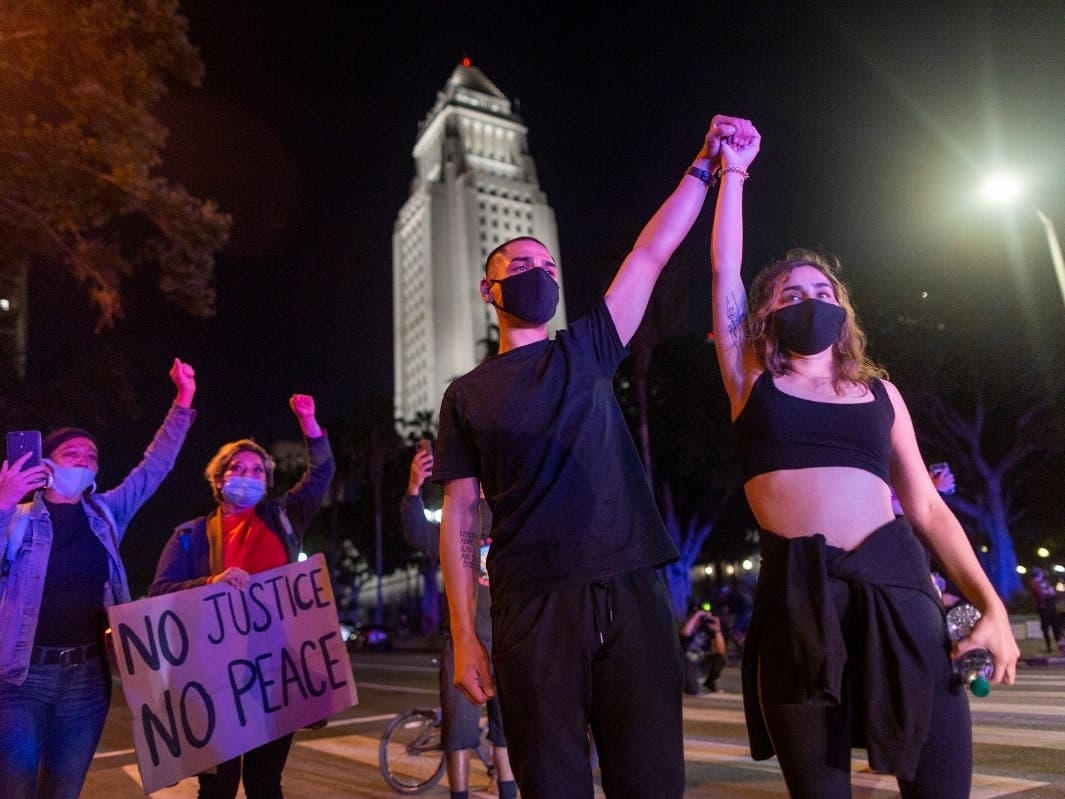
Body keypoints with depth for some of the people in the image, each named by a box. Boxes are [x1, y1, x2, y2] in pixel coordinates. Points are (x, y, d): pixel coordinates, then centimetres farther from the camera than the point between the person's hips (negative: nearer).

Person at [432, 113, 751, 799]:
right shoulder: (467, 395, 11)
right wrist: (464, 637, -2)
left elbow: (652, 254, 9)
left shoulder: (586, 352, 15)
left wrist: (705, 164, 4)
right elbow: (460, 517, 5)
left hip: (631, 591, 2)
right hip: (533, 606, -1)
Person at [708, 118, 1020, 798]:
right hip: (797, 596, -2)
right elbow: (724, 270, 10)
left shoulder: (878, 390, 18)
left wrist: (991, 603, 6)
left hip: (896, 585, 2)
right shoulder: (753, 382, 11)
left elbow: (927, 505, 15)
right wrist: (733, 171, 16)